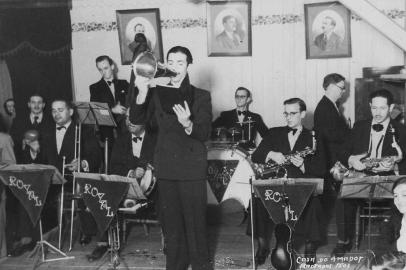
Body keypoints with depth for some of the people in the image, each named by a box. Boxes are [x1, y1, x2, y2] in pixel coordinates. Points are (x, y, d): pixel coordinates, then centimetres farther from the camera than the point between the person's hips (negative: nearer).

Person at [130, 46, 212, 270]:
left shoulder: (201, 96, 1)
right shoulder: (156, 94, 8)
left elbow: (204, 133, -7)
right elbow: (137, 120, -4)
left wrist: (188, 124, -28)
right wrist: (141, 94, -20)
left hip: (192, 169, -2)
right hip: (166, 168, 3)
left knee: (195, 221, -1)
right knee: (171, 221, 9)